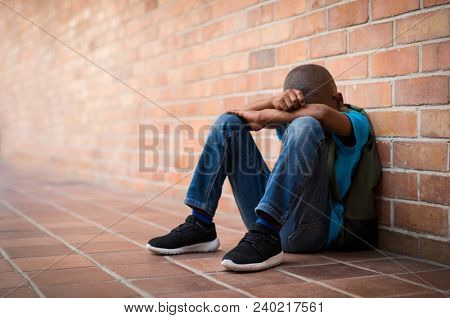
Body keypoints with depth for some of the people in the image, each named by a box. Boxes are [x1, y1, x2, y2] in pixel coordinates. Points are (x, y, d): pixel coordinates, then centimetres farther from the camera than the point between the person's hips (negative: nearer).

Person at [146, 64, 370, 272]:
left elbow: (322, 114, -25)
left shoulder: (354, 122, 0)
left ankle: (265, 236, -35)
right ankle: (199, 227, -5)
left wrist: (267, 115, -15)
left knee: (305, 126, -27)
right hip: (268, 218, 6)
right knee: (228, 123, 2)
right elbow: (247, 114, 2)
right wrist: (276, 102, -18)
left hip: (313, 226, -6)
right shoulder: (292, 119, 17)